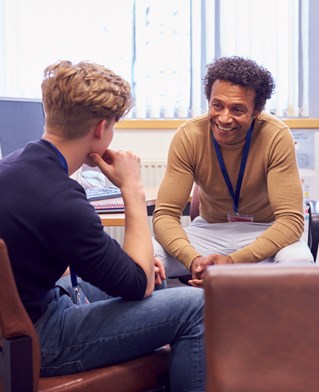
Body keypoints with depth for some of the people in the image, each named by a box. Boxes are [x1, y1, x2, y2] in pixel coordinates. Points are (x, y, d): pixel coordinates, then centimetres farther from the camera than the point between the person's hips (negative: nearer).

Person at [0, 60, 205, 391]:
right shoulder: (59, 200, -29)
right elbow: (140, 284, -16)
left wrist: (136, 262, 6)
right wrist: (133, 190, -12)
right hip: (38, 343, -10)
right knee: (194, 306, -13)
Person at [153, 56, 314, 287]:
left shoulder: (276, 136, -21)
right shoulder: (188, 136, -17)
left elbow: (291, 219, -24)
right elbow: (165, 214, -17)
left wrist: (233, 261, -38)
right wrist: (193, 260, -38)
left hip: (265, 232, -1)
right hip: (210, 230, 1)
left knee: (297, 261, -36)